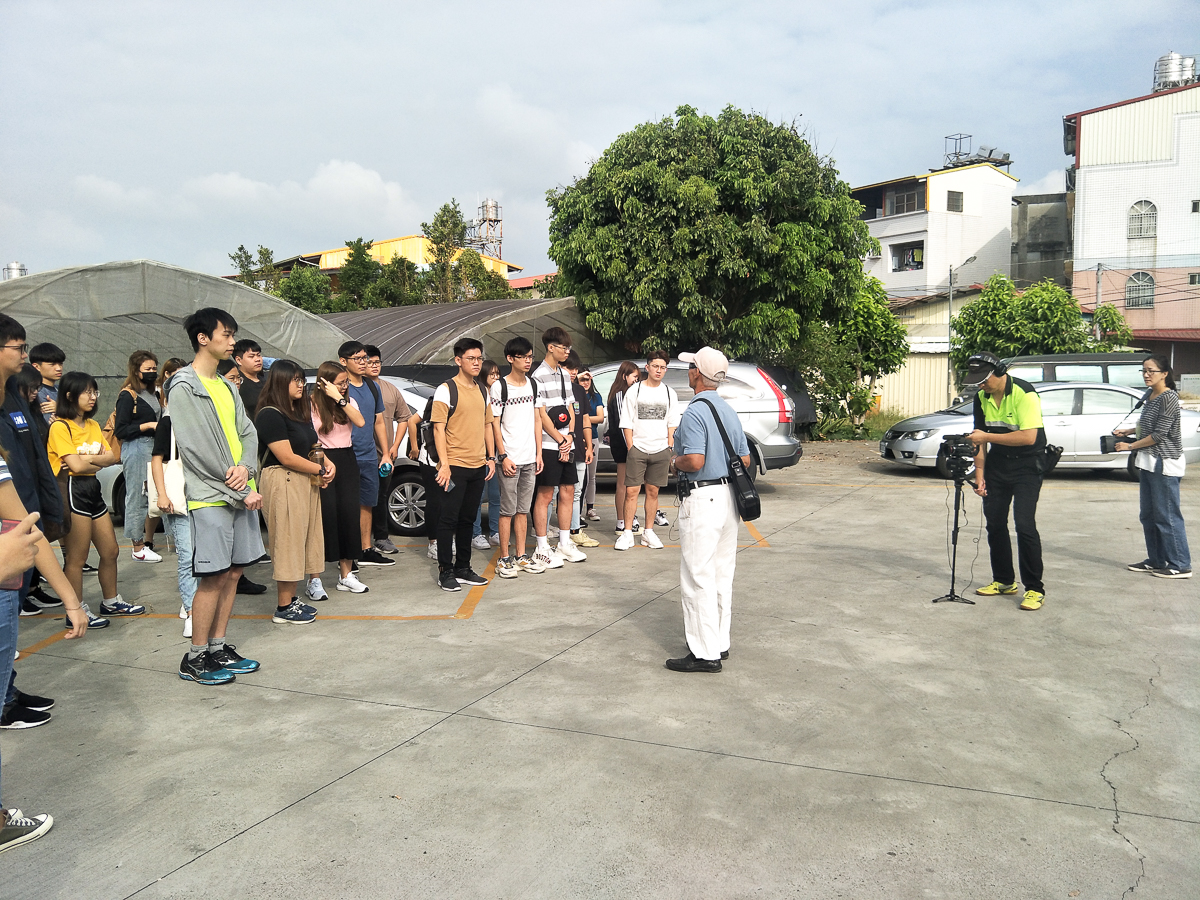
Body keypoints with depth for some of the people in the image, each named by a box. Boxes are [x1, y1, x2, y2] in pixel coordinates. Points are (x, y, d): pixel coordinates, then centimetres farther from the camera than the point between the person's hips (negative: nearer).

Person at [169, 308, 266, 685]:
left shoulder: (226, 386, 17)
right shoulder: (184, 386, -8)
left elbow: (247, 432, 12)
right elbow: (198, 449, -15)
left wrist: (245, 467, -10)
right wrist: (242, 492, -14)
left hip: (242, 493, 8)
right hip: (209, 497, -7)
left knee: (233, 572, 9)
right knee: (213, 577, -5)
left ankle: (219, 647, 20)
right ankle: (195, 658, 6)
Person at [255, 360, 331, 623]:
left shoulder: (300, 412, 16)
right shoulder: (270, 415, -14)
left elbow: (312, 446, 22)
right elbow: (287, 457, -18)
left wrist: (328, 463, 2)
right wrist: (320, 470, -10)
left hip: (306, 482, 10)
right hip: (283, 482, -10)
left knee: (302, 540, 12)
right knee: (288, 542, -5)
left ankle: (290, 599, 23)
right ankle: (283, 608, 3)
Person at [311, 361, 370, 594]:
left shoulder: (349, 401, 9)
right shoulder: (312, 405, -5)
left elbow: (360, 422, -11)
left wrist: (339, 399, -16)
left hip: (347, 461, 5)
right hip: (323, 462, -5)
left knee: (349, 515, 4)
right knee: (325, 516, -9)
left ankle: (346, 574, 13)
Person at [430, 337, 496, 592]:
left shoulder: (482, 391, 14)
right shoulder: (446, 390, -7)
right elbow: (438, 428, -10)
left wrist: (491, 457, 14)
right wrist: (444, 464, -17)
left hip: (478, 466, 6)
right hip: (455, 466, -6)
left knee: (467, 519, 13)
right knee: (449, 519, -2)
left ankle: (463, 568, 22)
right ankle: (445, 572, 4)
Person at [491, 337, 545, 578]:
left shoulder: (533, 384, 11)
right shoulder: (499, 386, -6)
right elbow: (495, 424, -7)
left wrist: (539, 453, 8)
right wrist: (504, 456, -13)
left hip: (529, 458, 5)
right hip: (509, 458, -5)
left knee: (523, 509, 11)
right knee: (508, 510, -2)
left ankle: (521, 556, 18)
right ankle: (504, 559, 6)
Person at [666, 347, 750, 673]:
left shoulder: (694, 412, -15)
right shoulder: (728, 410, 12)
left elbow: (694, 461, -24)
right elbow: (745, 459, 14)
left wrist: (675, 462, -5)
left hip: (703, 498, -9)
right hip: (728, 497, 9)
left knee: (697, 578, -4)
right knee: (722, 575, 15)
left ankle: (705, 653, -1)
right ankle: (720, 643, 24)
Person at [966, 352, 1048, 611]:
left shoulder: (1023, 393, -19)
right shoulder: (982, 397, 2)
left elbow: (1029, 437, -27)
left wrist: (987, 436, -25)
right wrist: (979, 474, 2)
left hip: (1027, 465, -7)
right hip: (997, 464, 7)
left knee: (1024, 524, -14)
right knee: (994, 522, 8)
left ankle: (1035, 589, -5)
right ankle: (1004, 581, 22)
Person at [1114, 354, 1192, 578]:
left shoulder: (1169, 398, -15)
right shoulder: (1149, 396, 11)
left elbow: (1159, 434, -17)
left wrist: (1130, 446, -10)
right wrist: (1128, 431, 13)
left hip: (1165, 464, -9)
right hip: (1148, 463, 9)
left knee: (1167, 516, -5)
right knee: (1148, 515, 14)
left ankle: (1180, 566, 3)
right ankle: (1156, 561, 23)